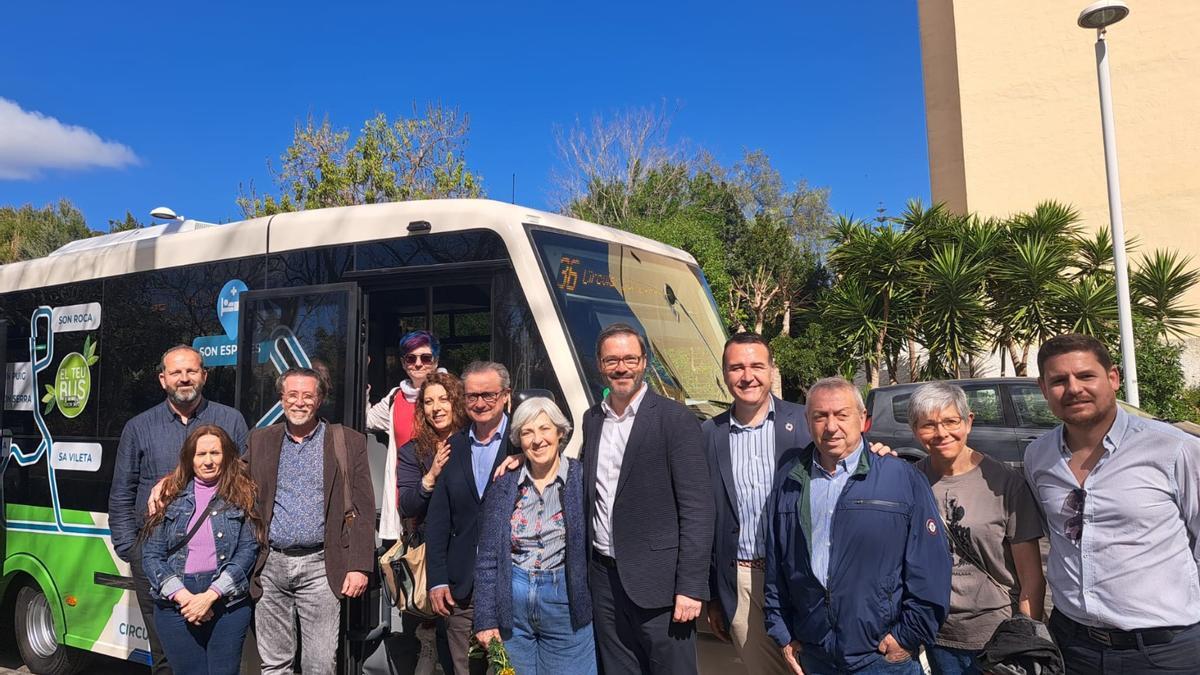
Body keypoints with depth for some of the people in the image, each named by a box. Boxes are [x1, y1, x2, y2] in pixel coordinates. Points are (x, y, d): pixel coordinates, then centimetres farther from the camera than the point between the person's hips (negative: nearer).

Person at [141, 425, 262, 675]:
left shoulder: (242, 495, 3)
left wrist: (210, 596, -14)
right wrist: (183, 596, -10)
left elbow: (247, 551, -4)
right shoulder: (171, 495, 7)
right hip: (175, 602, 1)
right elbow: (151, 555, 3)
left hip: (227, 601, -1)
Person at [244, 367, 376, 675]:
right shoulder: (260, 441, 10)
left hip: (320, 567, -2)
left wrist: (359, 566, -8)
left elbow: (363, 510, -2)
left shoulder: (348, 442, 1)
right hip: (270, 566, 3)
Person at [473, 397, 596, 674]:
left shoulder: (583, 479, -3)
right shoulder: (503, 486, 3)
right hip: (512, 604, 2)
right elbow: (486, 559, 5)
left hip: (567, 602, -2)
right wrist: (485, 619, 1)